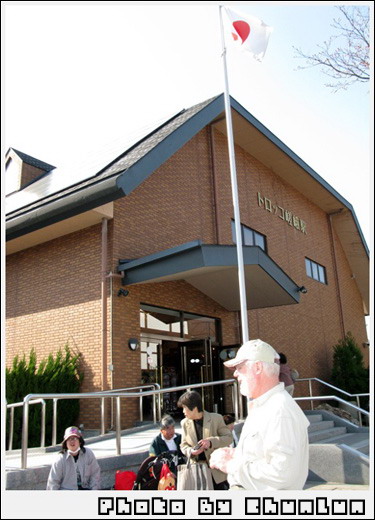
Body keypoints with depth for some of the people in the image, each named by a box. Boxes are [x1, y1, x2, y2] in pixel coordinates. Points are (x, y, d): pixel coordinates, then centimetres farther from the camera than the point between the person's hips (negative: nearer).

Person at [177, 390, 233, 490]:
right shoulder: (185, 423, 4)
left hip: (216, 470, -3)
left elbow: (228, 437, -7)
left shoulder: (216, 418, -8)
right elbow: (183, 445, 9)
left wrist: (211, 441, -22)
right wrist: (191, 451, -15)